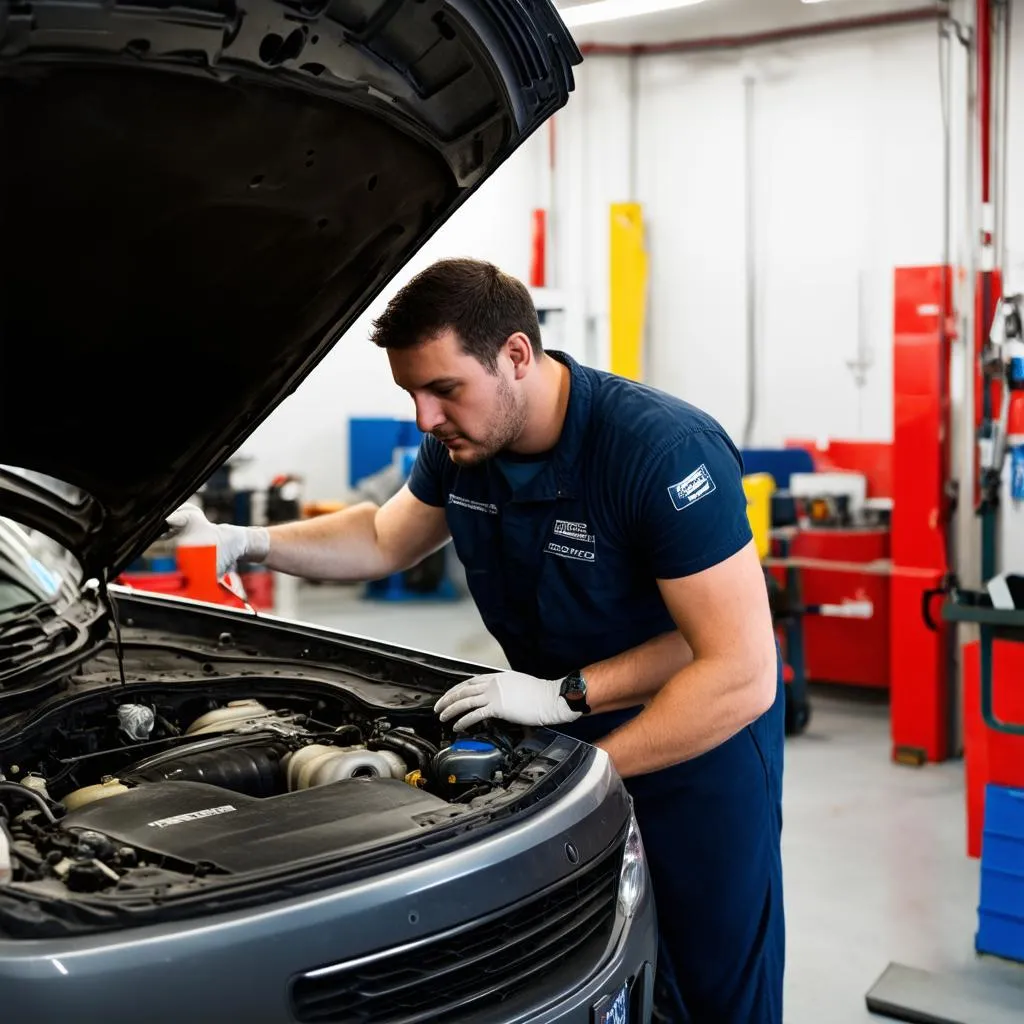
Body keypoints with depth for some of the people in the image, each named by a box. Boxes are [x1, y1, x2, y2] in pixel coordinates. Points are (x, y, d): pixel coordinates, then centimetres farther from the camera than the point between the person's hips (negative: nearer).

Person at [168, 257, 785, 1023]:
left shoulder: (665, 451, -29)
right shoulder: (459, 442, -8)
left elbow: (741, 678, -30)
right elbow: (385, 541, 13)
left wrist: (566, 696, -31)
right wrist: (249, 544, 0)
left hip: (704, 740, -5)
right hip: (567, 730, 6)